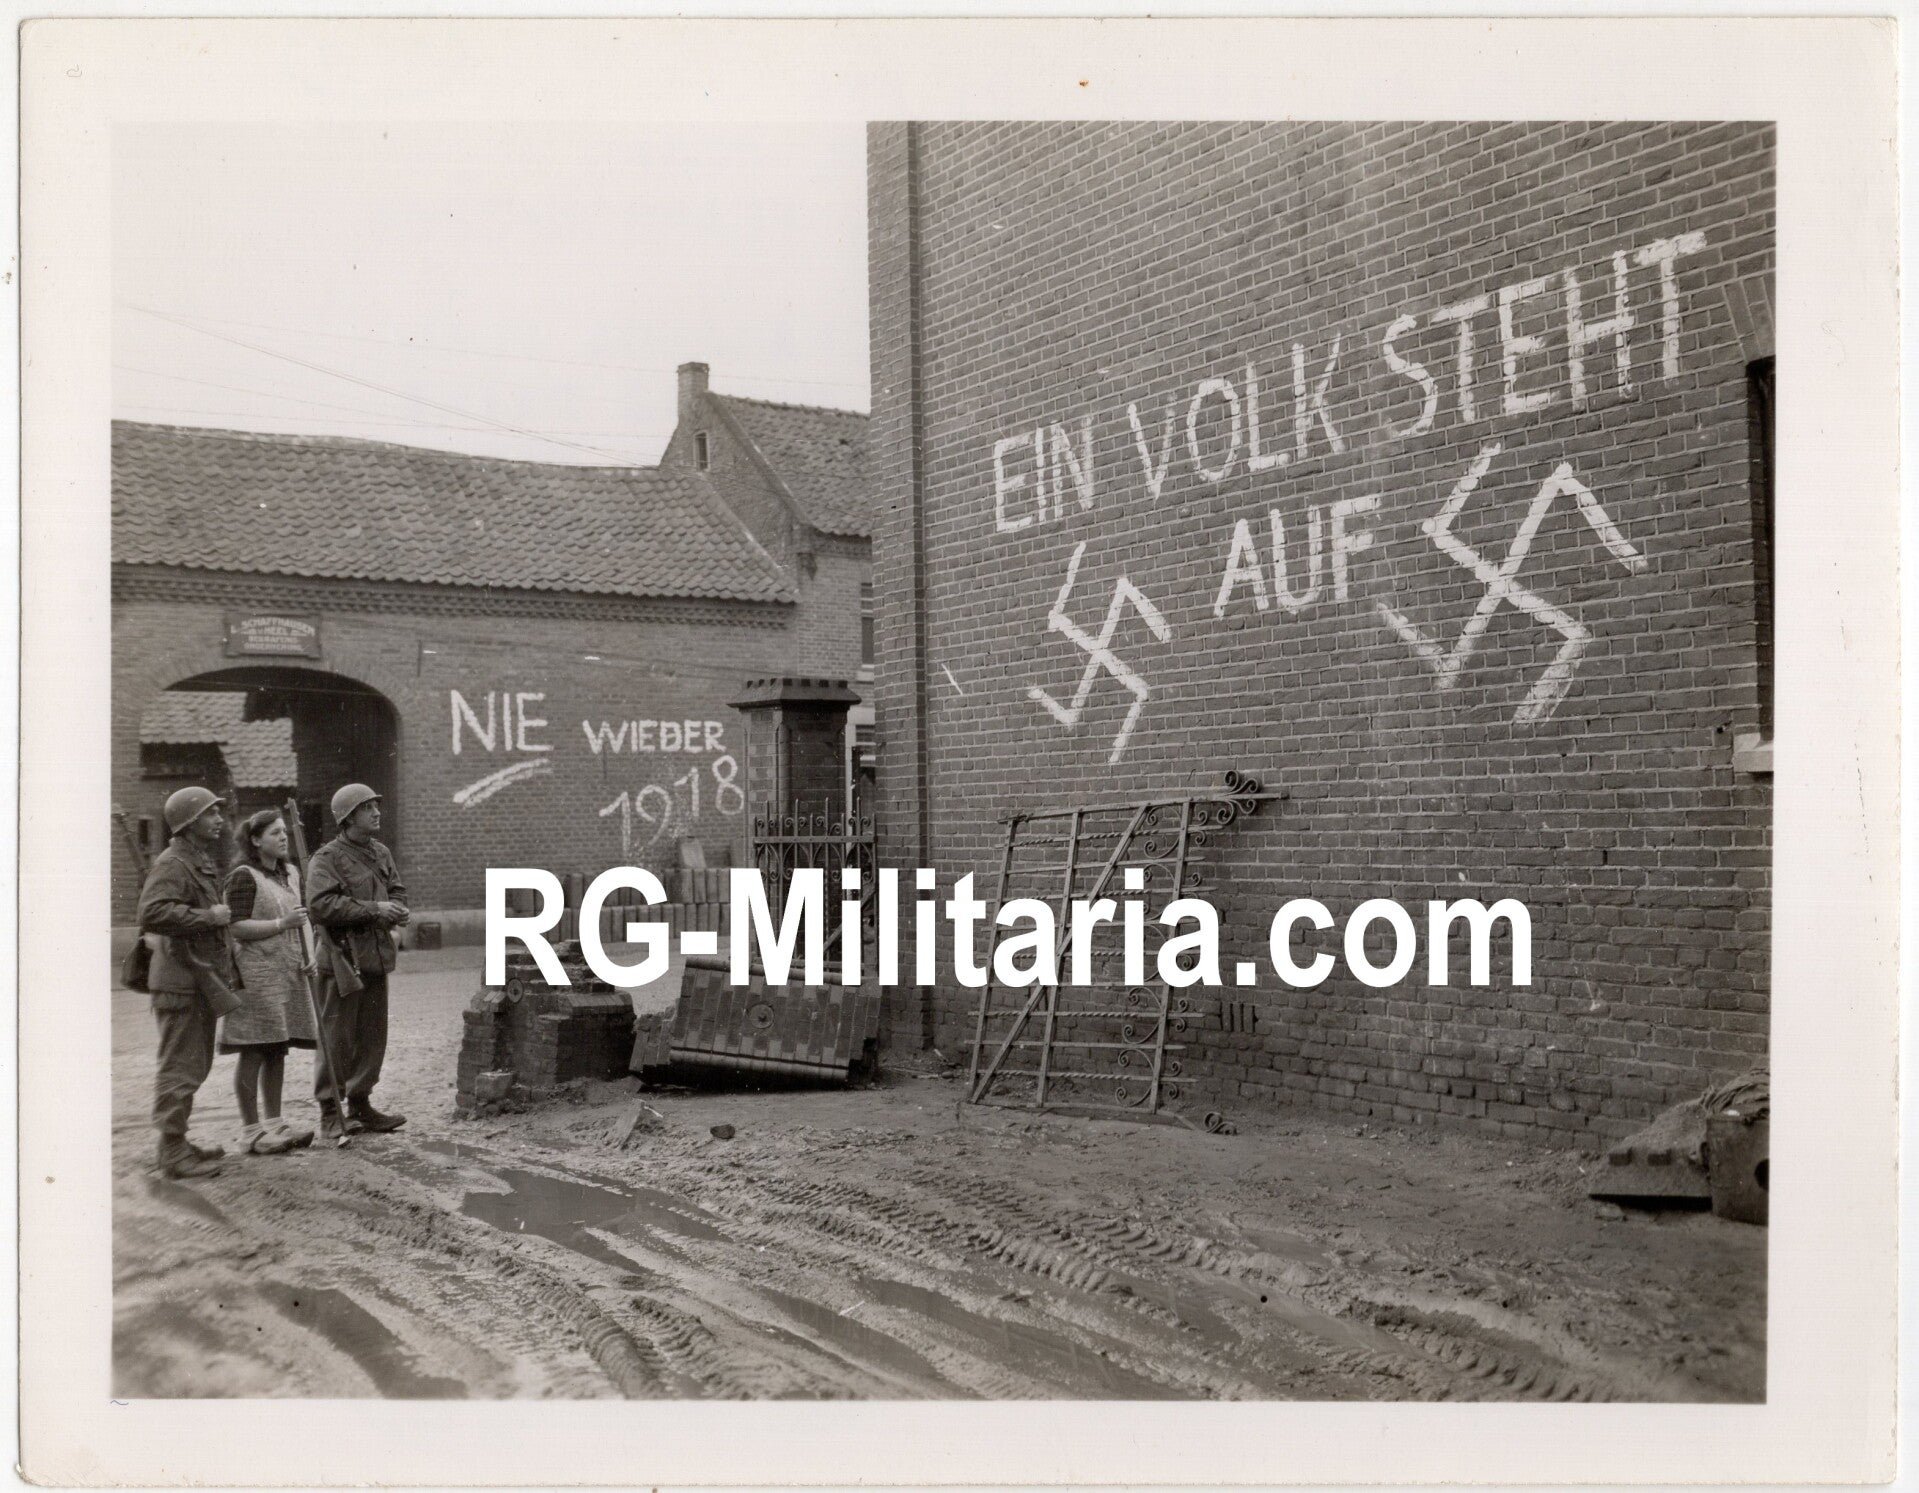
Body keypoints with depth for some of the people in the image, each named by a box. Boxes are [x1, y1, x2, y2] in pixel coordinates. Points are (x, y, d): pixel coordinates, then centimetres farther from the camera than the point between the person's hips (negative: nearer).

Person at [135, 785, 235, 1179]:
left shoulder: (204, 861, 17)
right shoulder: (172, 863, -15)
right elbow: (152, 913, -30)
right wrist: (209, 917, -23)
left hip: (202, 979, 10)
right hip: (180, 981, -10)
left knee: (195, 1065, 17)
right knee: (181, 1066, -6)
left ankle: (177, 1142, 27)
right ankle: (173, 1151, 0)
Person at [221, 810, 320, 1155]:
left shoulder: (290, 873, 14)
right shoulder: (244, 877, -9)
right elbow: (237, 927, -15)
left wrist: (305, 958, 11)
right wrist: (282, 924, -21)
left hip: (288, 972, 8)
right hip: (256, 973, -8)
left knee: (278, 1051, 11)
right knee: (253, 1053, -3)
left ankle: (273, 1123, 19)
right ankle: (250, 1130, 2)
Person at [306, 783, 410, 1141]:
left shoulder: (381, 853, 14)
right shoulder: (327, 858, -11)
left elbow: (397, 890, 21)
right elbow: (320, 905, -22)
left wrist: (397, 910, -3)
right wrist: (373, 910, -21)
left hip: (376, 958, 8)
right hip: (342, 960, -8)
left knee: (372, 1037, 13)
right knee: (337, 1039, -3)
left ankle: (360, 1105, 25)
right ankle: (330, 1113, 6)